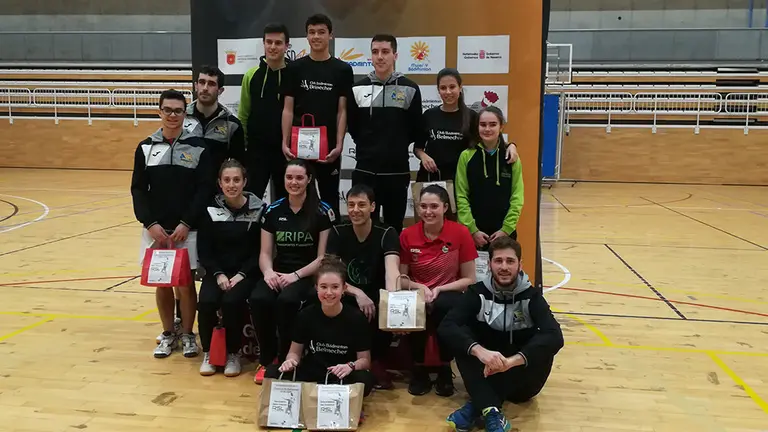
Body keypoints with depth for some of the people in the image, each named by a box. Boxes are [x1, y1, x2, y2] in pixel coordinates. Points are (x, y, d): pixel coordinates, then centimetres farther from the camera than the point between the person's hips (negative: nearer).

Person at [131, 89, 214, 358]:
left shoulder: (198, 147, -1)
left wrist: (186, 224, -12)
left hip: (187, 230, -2)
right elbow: (138, 189, 4)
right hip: (155, 230, 3)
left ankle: (188, 334, 19)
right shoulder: (146, 148, 6)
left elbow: (206, 190, -5)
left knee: (185, 283, 2)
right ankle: (168, 334, 25)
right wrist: (150, 223, -8)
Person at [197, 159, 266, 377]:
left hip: (247, 272, -2)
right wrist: (218, 273, -12)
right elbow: (204, 250, 2)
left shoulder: (258, 209, -5)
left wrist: (241, 274, -15)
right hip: (217, 271, 2)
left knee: (232, 301, -29)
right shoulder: (211, 209, 2)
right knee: (206, 302, -24)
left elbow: (260, 250, -5)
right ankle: (208, 352, 2)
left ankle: (233, 354, -4)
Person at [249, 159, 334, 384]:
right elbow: (265, 253, 8)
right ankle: (266, 359, -5)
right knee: (258, 299, -28)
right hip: (278, 272, 3)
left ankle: (286, 360, -10)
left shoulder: (322, 211, -4)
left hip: (308, 274, -3)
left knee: (287, 300, -34)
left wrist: (295, 275, -17)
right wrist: (268, 271, -14)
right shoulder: (273, 210, 8)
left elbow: (323, 258, -6)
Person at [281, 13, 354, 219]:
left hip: (328, 146, -1)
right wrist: (285, 142, -6)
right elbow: (288, 109, 3)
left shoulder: (342, 70, 1)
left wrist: (339, 145, -10)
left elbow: (342, 111, -1)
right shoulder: (295, 68, 4)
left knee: (329, 198, 9)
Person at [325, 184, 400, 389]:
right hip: (347, 295, 1)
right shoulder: (338, 233, -4)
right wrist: (357, 293, -31)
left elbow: (391, 271, -28)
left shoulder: (387, 234, -10)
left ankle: (375, 360, -5)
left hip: (376, 296, -1)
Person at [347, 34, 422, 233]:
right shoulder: (358, 89, 4)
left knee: (394, 227, 10)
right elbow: (352, 127, 11)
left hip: (398, 172, -1)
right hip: (364, 171, 1)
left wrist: (397, 147, 9)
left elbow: (416, 131, 5)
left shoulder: (410, 89, -1)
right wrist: (368, 147, 9)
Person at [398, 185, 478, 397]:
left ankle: (445, 369, -9)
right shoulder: (407, 235, -3)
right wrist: (420, 287, -17)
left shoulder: (460, 232, -8)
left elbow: (469, 279, -4)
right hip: (417, 293, 1)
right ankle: (418, 368, -6)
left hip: (449, 294, -1)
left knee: (443, 307, -36)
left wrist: (439, 289, -17)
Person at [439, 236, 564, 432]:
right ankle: (491, 413, -40)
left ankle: (475, 407, -31)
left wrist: (511, 361, -41)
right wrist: (479, 350, -41)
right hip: (486, 373, 1)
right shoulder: (478, 292, -7)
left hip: (522, 380, 0)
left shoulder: (531, 296, -9)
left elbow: (554, 336, -26)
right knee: (462, 334, -24)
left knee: (545, 346, -29)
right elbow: (447, 326, -22)